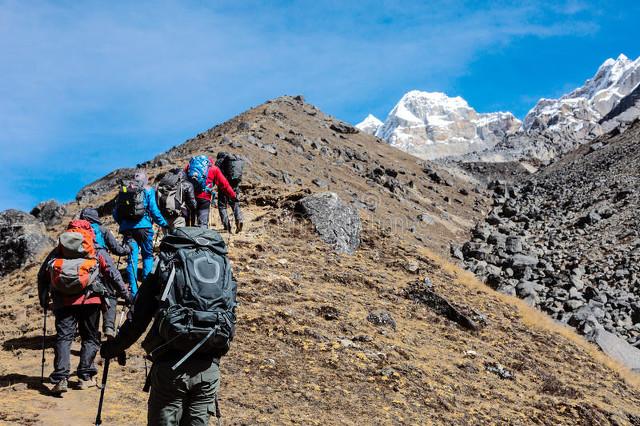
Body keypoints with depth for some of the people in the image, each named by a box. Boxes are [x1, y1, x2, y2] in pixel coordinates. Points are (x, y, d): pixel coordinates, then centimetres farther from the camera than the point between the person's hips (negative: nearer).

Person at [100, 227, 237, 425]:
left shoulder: (167, 264, 5)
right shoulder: (224, 266, 15)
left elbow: (137, 318, 6)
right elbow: (231, 320, 17)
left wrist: (113, 348, 20)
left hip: (171, 366, -3)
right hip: (210, 369, 3)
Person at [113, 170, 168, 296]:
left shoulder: (123, 190, 13)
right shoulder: (148, 190, 4)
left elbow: (115, 212, 11)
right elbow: (153, 209, -5)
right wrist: (164, 224, 5)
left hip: (127, 228, 3)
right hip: (143, 226, -3)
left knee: (132, 258, 5)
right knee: (148, 255, 13)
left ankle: (134, 292, 2)